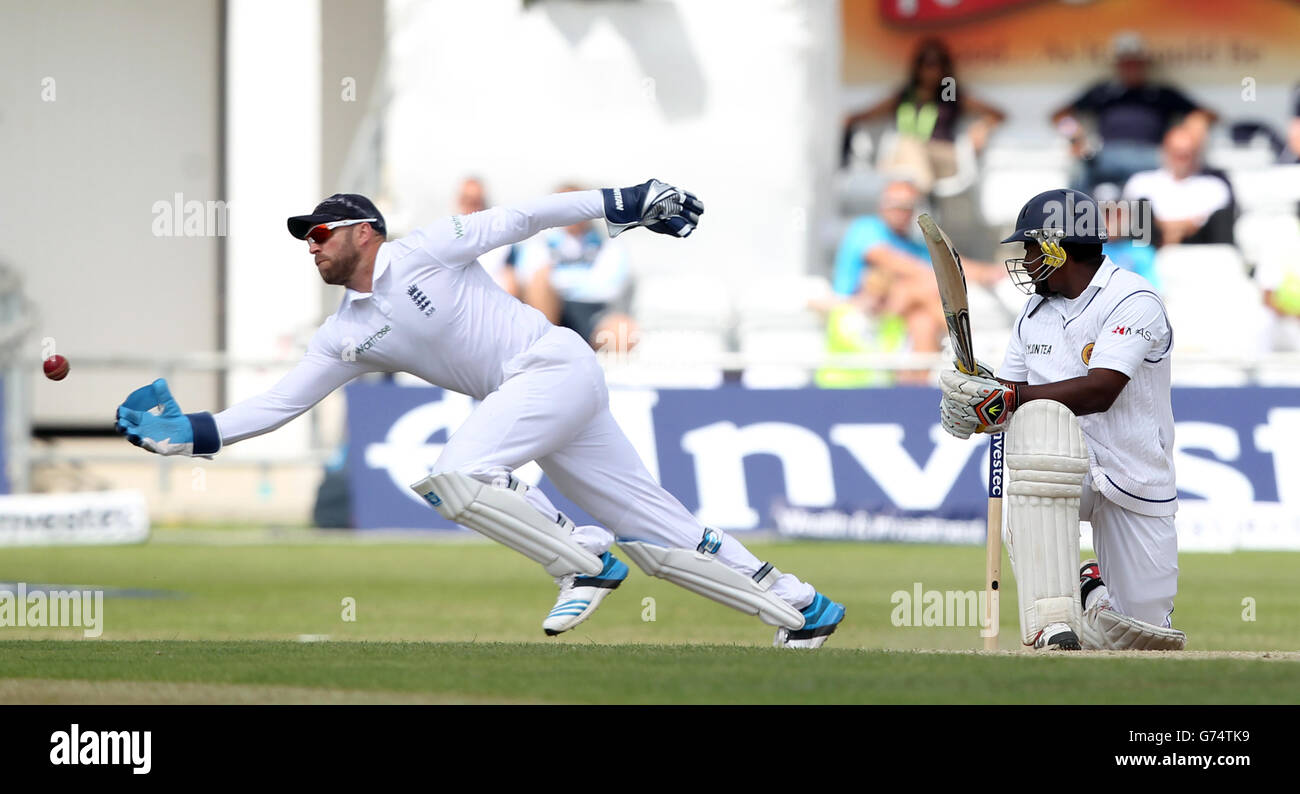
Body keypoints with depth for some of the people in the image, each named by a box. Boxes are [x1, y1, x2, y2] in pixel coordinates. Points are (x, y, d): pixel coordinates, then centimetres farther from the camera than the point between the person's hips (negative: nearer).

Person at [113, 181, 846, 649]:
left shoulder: (427, 252, -6)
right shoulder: (346, 336, 12)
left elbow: (521, 219, -4)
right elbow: (281, 403, 9)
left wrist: (621, 204, -8)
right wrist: (188, 433, -1)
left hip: (558, 365, -7)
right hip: (521, 402, 7)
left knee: (456, 476, -24)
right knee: (656, 532, 6)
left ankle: (586, 562, -12)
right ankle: (802, 608, 11)